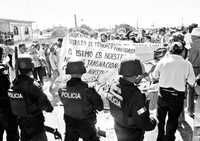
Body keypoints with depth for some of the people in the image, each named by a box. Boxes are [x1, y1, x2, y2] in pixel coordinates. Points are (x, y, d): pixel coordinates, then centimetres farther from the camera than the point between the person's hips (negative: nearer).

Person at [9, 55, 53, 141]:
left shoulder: (14, 84, -9)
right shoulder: (33, 85, -29)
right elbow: (44, 103, -22)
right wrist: (49, 108, -2)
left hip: (21, 121, 6)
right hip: (35, 124, -6)